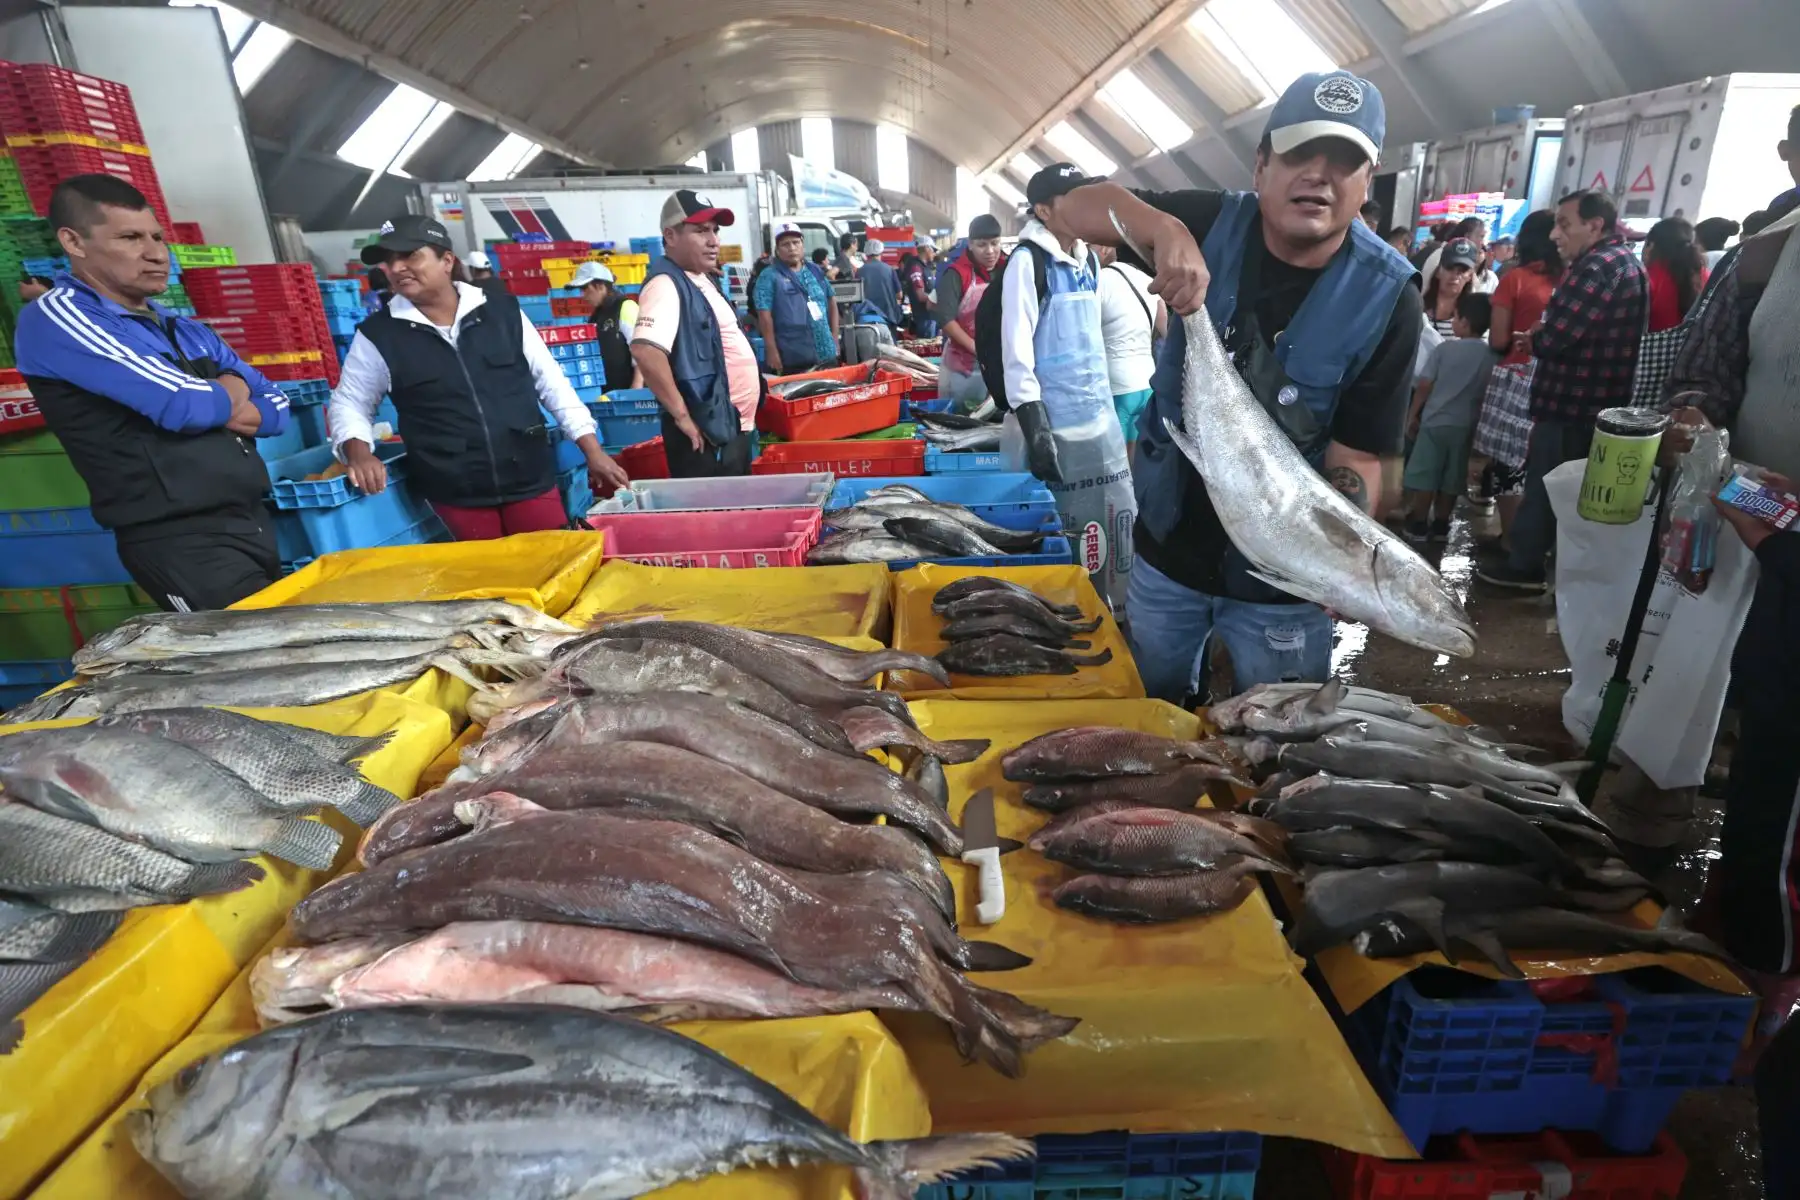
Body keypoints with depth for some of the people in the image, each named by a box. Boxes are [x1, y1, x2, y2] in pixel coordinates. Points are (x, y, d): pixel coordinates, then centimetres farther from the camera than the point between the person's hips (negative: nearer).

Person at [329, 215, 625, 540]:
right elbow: (348, 402, 13)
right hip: (454, 494, 0)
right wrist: (358, 451, -8)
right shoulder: (377, 335, 1)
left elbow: (551, 382, 5)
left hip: (530, 479, 1)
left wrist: (593, 451, 1)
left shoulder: (503, 311, 2)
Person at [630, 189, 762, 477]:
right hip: (707, 434, -10)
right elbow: (646, 350, -32)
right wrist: (682, 415, -27)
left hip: (735, 426, 10)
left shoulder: (702, 280, 13)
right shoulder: (667, 284, -17)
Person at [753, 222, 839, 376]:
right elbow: (764, 316, -10)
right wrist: (772, 352, -16)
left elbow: (831, 304, 21)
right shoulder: (769, 277, -4)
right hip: (792, 359, -6)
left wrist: (834, 337, 13)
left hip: (826, 354, 6)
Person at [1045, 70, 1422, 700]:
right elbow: (1079, 205, -11)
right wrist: (1165, 228, -31)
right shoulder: (1215, 225, -8)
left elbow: (1357, 457, -15)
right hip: (1167, 544, 2)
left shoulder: (1386, 298, -14)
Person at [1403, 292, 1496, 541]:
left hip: (1435, 421, -3)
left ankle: (1418, 527, 7)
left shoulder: (1445, 348, -8)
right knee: (1450, 481, 11)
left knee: (1424, 477, 4)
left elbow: (1424, 385, -7)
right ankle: (1440, 526, 19)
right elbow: (1490, 394, 3)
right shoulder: (1493, 356, -2)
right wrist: (1479, 418, 16)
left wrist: (1412, 415, 3)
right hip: (1466, 426, 3)